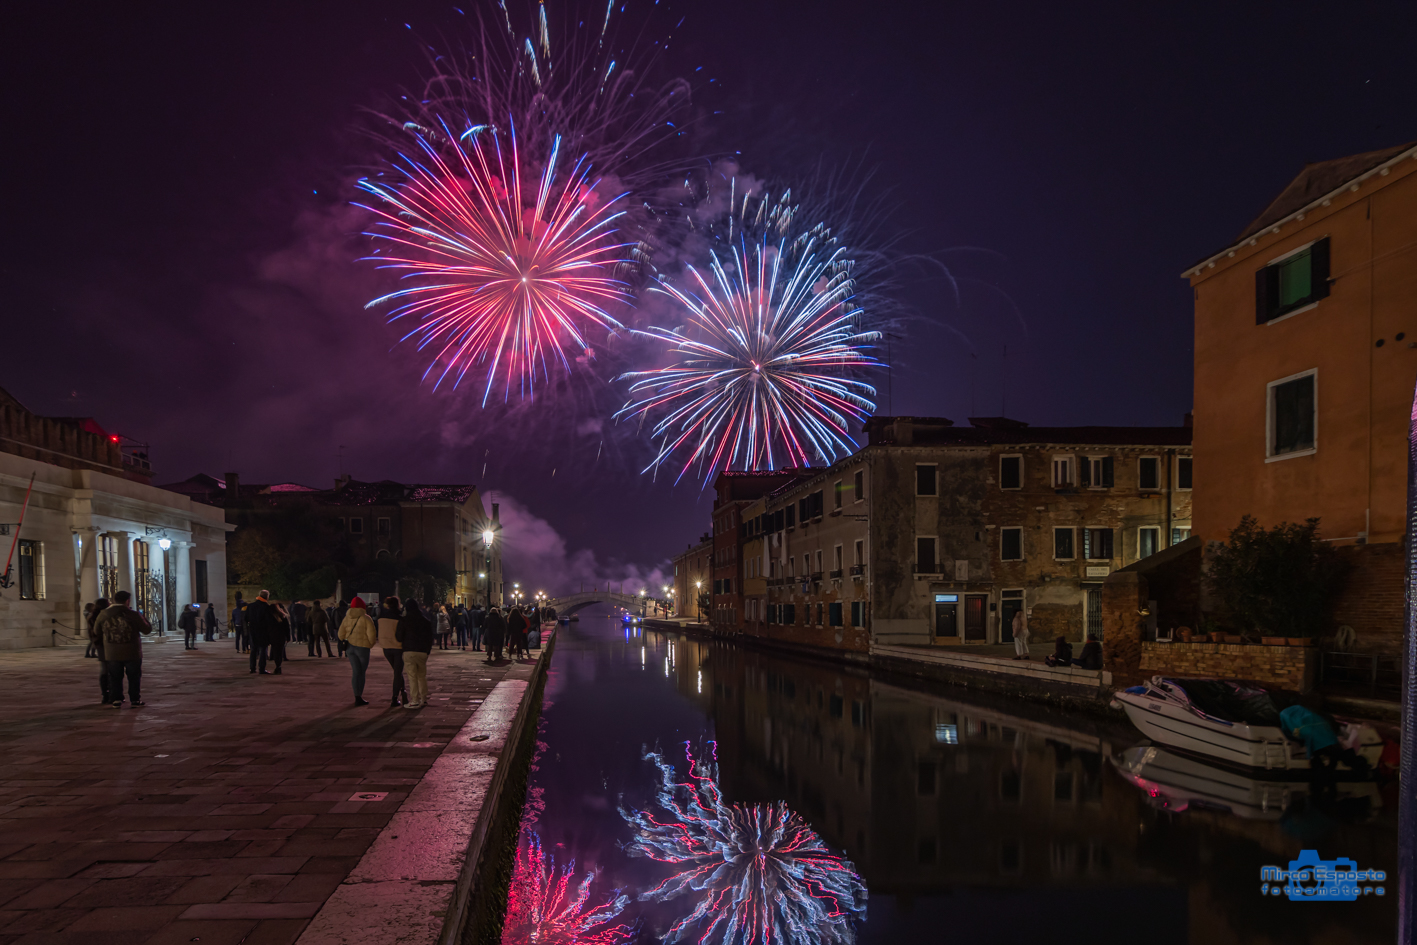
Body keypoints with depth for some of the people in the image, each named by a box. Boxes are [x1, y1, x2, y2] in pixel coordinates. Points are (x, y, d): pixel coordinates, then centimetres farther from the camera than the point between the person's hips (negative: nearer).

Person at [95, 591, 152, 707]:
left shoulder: (103, 615, -3)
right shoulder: (133, 615, -11)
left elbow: (96, 631, 11)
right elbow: (147, 630, -2)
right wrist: (144, 618, 13)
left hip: (112, 654, 2)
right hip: (132, 654, -2)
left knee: (114, 677, 13)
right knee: (134, 677, 10)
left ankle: (115, 700, 10)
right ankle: (135, 700, 12)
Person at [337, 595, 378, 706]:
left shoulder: (347, 618, 6)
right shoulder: (366, 618, -9)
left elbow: (341, 634, 8)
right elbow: (372, 635, -14)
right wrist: (371, 644, 4)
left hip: (350, 647, 4)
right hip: (362, 647, -4)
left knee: (356, 672, 8)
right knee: (362, 672, 5)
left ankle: (357, 696, 4)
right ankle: (359, 697, 6)